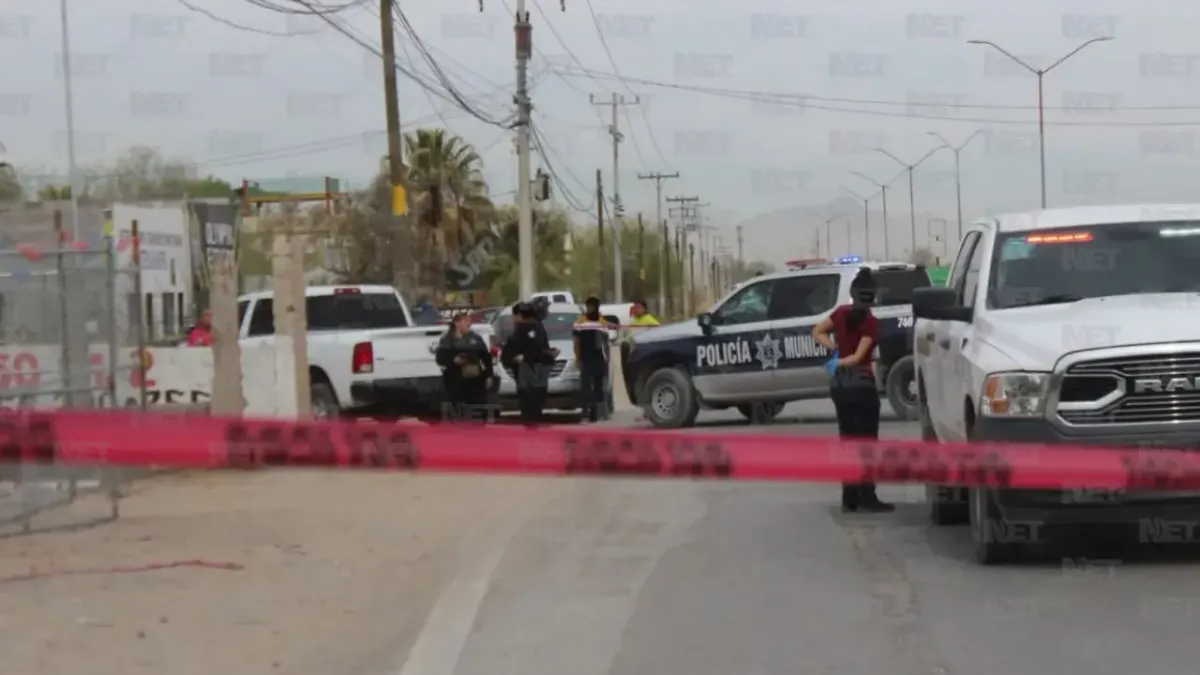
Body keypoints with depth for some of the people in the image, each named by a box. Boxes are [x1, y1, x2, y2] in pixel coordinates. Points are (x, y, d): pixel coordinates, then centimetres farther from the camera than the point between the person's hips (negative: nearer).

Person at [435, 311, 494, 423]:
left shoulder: (475, 338, 8)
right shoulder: (447, 340, -2)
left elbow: (486, 357, 10)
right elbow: (440, 359, -7)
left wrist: (489, 375, 4)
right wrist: (453, 360, -24)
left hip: (475, 379, 3)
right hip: (455, 380, -3)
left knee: (479, 410, 5)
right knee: (456, 411, -2)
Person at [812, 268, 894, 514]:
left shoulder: (841, 313, 3)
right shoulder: (871, 322, -14)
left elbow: (817, 332, 14)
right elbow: (858, 357, -18)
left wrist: (835, 349, 3)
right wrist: (840, 362, -1)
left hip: (839, 384, 6)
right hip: (862, 384, -6)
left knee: (848, 440, 11)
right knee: (867, 442, -1)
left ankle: (850, 497, 12)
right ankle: (867, 498, -3)